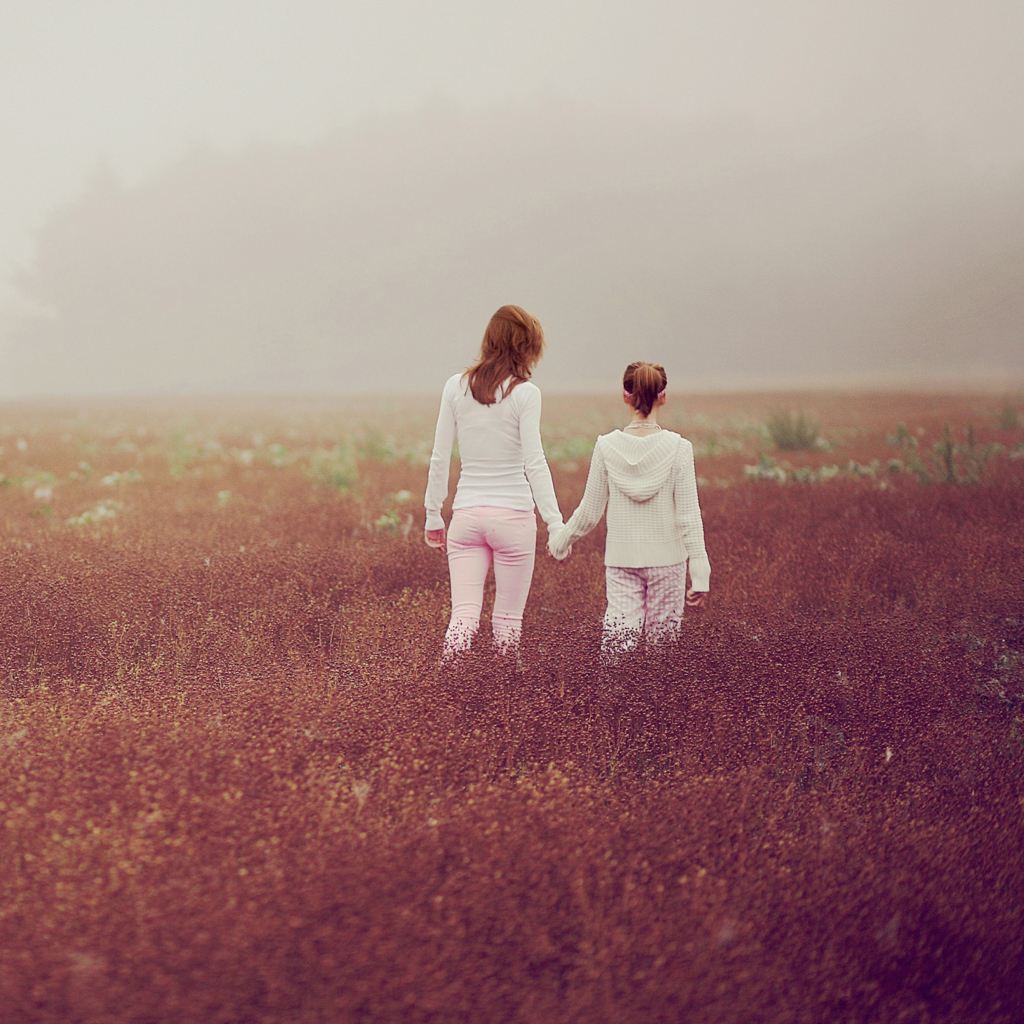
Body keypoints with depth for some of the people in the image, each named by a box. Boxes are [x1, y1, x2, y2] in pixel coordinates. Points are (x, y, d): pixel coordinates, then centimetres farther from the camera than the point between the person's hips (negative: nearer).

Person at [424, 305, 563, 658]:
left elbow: (439, 458, 6)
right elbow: (534, 464, -11)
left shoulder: (456, 387, 4)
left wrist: (433, 516, 14)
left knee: (463, 617, -1)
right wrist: (555, 523, -8)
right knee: (508, 620, 8)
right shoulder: (525, 394, -7)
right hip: (513, 513, -3)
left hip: (466, 513, 3)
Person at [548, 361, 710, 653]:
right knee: (662, 642, 9)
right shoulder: (677, 448, -8)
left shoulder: (607, 446, -4)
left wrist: (560, 540, 21)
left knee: (618, 647, 0)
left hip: (621, 558, 1)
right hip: (666, 558, -1)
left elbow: (589, 513, 3)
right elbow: (688, 516, -8)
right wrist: (700, 576, -5)